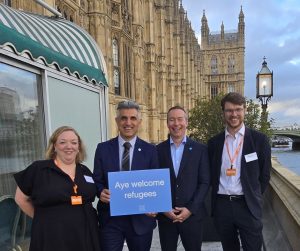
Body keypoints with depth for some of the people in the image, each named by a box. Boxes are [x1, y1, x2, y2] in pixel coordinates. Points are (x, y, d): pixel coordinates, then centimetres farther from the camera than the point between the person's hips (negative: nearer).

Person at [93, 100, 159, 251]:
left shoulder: (150, 150, -1)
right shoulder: (103, 149, 0)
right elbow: (97, 180, 4)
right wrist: (101, 192, -17)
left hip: (140, 219, 1)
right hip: (110, 219, 0)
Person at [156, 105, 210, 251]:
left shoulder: (200, 149, -1)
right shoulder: (158, 150, 1)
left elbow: (204, 182, -2)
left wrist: (191, 209, -10)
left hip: (192, 214, 0)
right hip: (165, 215, 1)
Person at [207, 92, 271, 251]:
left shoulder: (259, 139, -3)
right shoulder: (214, 142, 3)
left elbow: (264, 175, 2)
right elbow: (212, 175, 9)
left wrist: (254, 199, 3)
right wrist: (216, 198, 4)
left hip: (248, 206, -2)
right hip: (221, 205, 3)